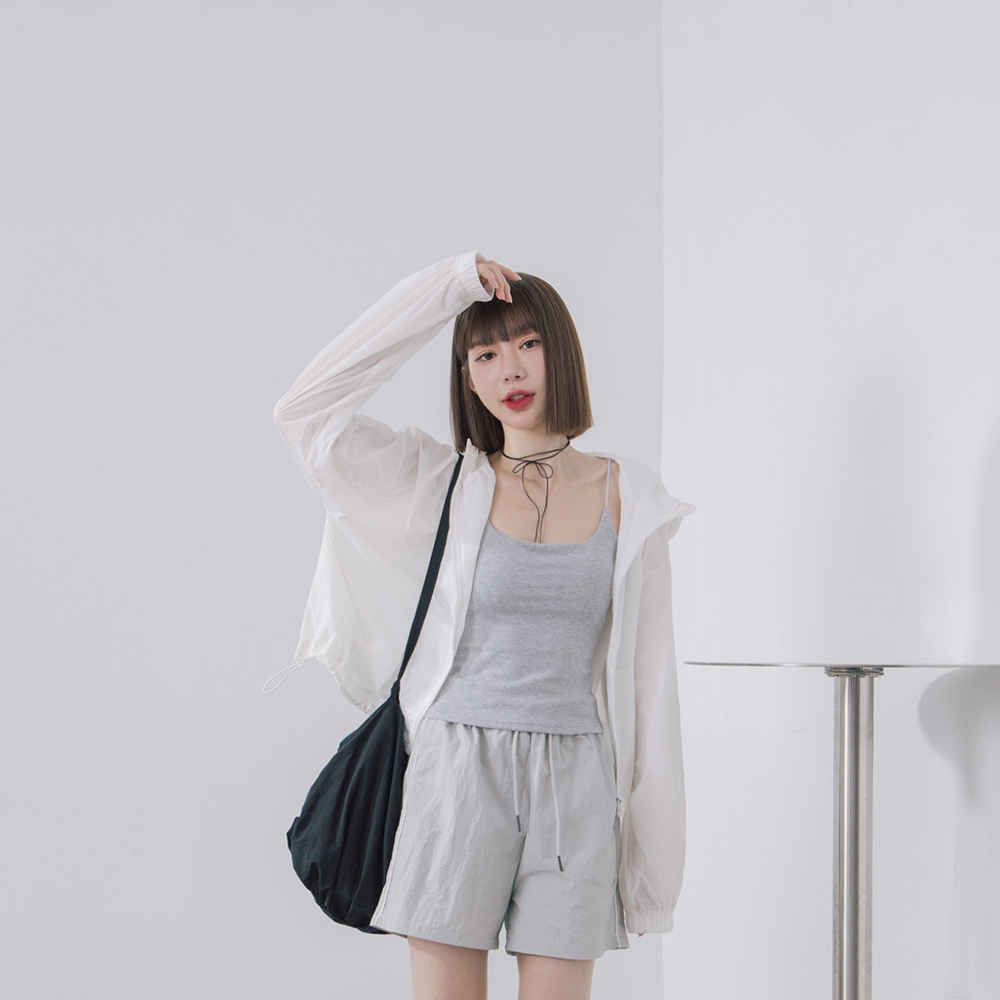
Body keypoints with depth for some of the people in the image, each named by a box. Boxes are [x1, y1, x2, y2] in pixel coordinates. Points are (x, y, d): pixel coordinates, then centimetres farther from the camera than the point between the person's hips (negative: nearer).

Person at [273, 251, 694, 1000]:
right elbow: (305, 410, -6)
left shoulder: (627, 497, 6)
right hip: (458, 768, 0)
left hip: (573, 781, 1)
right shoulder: (444, 483, 4)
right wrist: (441, 291, -5)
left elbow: (649, 667, 7)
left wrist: (650, 825, 5)